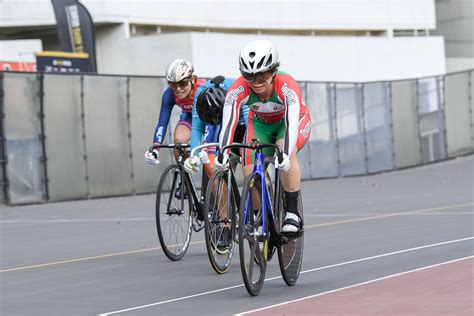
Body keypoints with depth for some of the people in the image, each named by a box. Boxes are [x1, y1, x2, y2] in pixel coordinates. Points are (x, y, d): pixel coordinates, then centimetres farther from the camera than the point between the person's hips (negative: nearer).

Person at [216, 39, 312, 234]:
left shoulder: (287, 86, -38)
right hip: (260, 124, 3)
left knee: (286, 154, -34)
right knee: (250, 169, -18)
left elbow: (291, 124, -48)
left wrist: (285, 154, -64)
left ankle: (292, 213, -25)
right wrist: (223, 155, -55)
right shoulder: (238, 89, -31)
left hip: (295, 121, -3)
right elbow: (228, 123, -39)